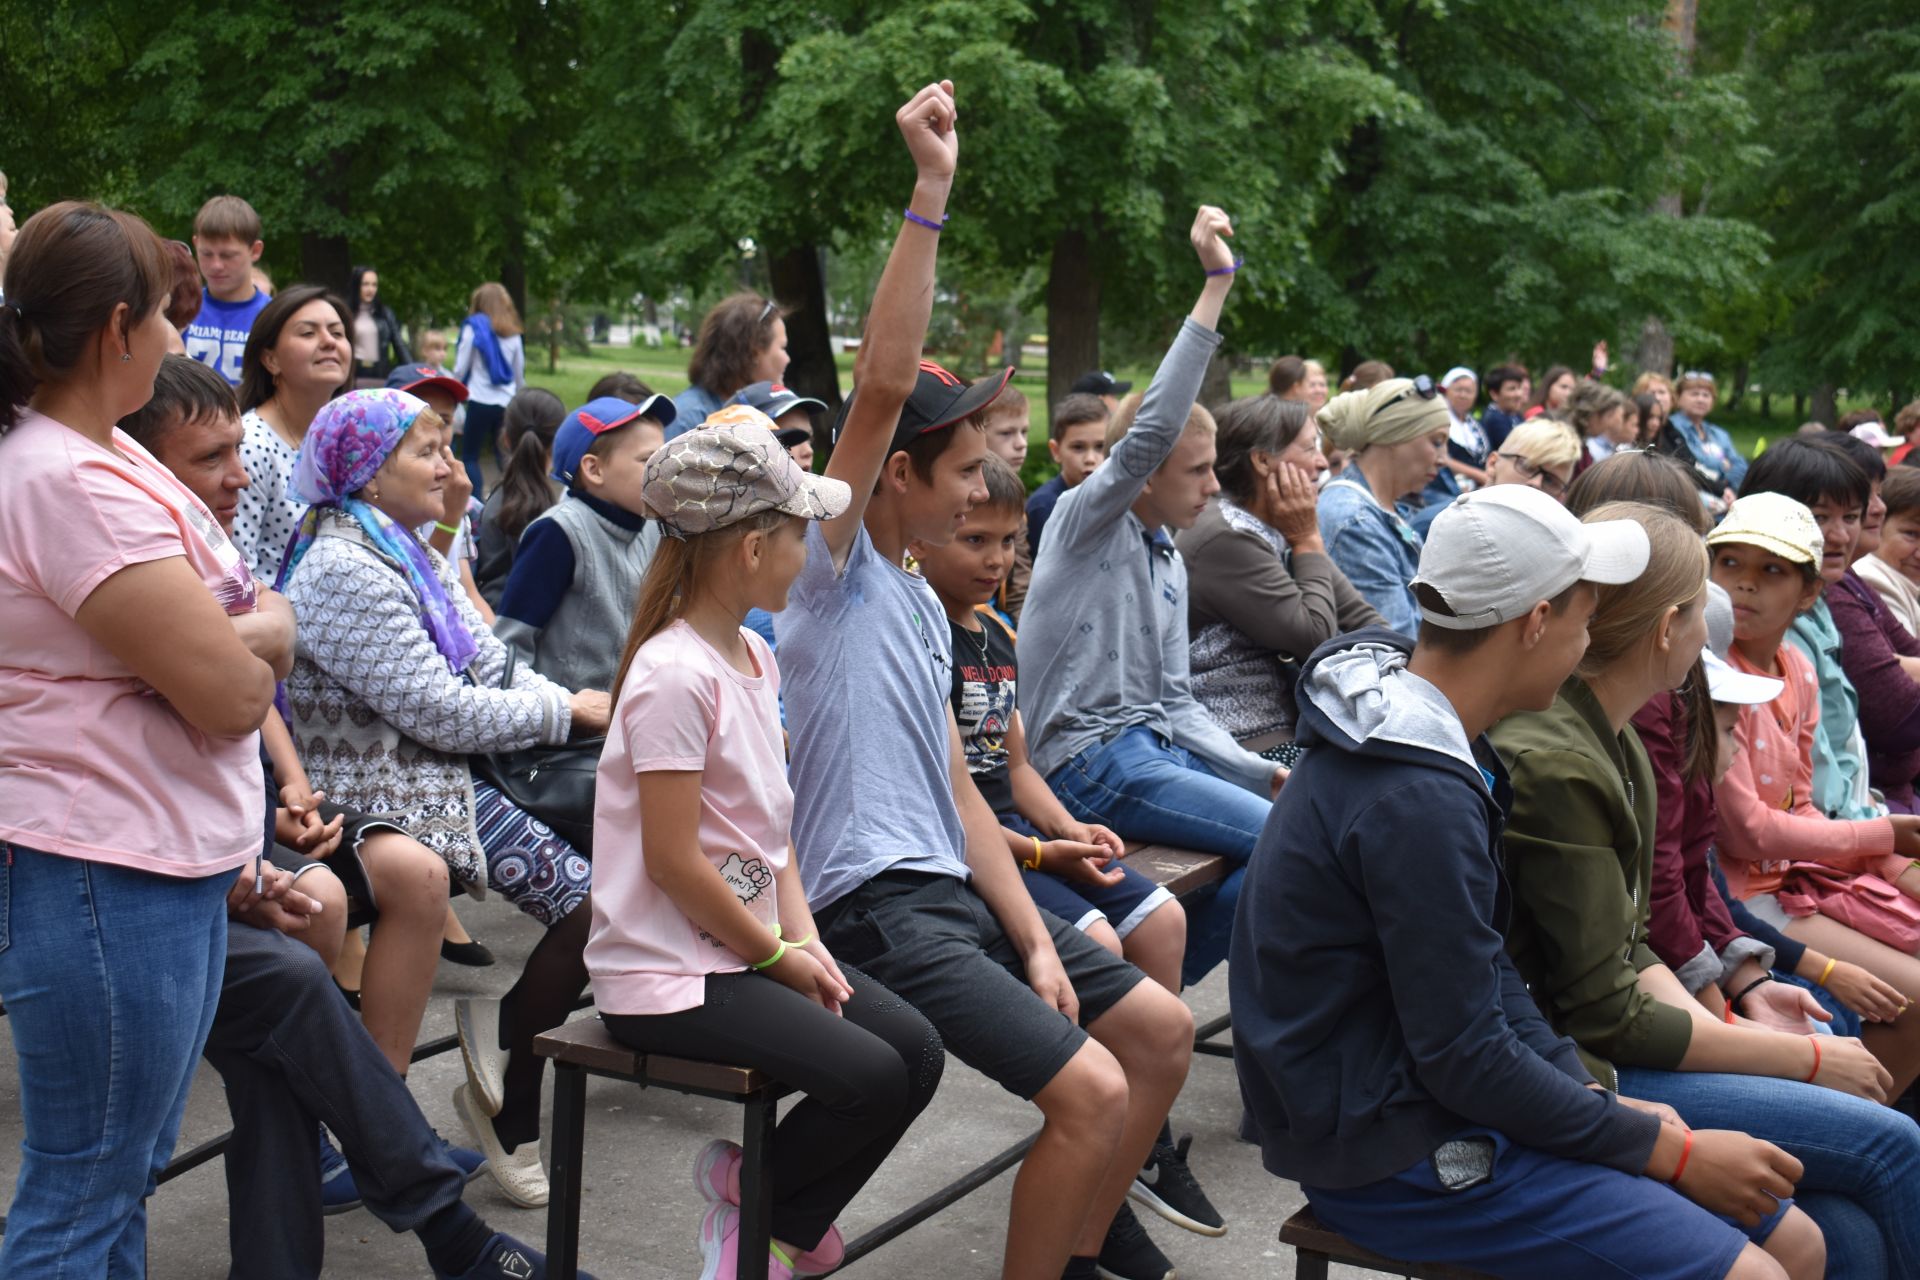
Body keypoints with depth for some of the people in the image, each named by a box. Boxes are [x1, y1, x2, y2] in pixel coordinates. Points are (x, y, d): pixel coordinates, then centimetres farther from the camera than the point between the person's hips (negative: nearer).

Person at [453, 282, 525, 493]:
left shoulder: (474, 327, -3)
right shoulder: (513, 333, 9)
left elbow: (461, 367, 0)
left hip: (481, 401, -4)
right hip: (507, 402, 4)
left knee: (470, 457, 4)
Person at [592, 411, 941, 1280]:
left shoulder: (753, 655, 9)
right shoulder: (675, 676, -21)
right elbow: (674, 863, -21)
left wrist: (803, 936, 0)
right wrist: (777, 954, -11)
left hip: (749, 945, 9)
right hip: (666, 972, -9)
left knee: (916, 1050, -3)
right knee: (870, 1077, -19)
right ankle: (758, 1193, 7)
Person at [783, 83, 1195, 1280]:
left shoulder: (923, 603, 17)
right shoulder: (833, 565, -7)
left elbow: (960, 789, 15)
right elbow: (882, 388, -23)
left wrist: (1035, 941, 5)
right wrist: (930, 194, -25)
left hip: (955, 890, 9)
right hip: (875, 903, -9)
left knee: (1164, 1029, 12)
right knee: (1091, 1088, -19)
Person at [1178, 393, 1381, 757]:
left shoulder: (1279, 530, 12)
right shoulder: (1225, 539, -18)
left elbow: (1362, 618, 12)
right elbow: (1317, 639, -18)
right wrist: (1308, 543, -8)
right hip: (1250, 744, -9)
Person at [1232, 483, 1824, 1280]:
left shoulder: (1417, 731, 7)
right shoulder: (1416, 801, -25)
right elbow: (1466, 1058, -23)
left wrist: (1592, 1095, 0)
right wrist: (1669, 1150, -13)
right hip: (1389, 1152, -10)